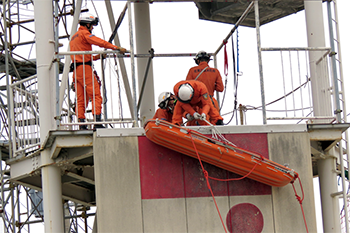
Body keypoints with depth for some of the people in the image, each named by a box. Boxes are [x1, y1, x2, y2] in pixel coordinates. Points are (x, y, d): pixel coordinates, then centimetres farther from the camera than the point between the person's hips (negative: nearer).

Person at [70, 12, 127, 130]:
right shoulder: (84, 34, -3)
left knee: (81, 99, 5)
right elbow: (100, 42, -15)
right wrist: (117, 48, -16)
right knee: (96, 95, -10)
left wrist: (97, 57, 19)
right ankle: (97, 122, -19)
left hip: (76, 70, 9)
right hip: (85, 68, -9)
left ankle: (81, 124, -1)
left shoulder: (74, 37, 25)